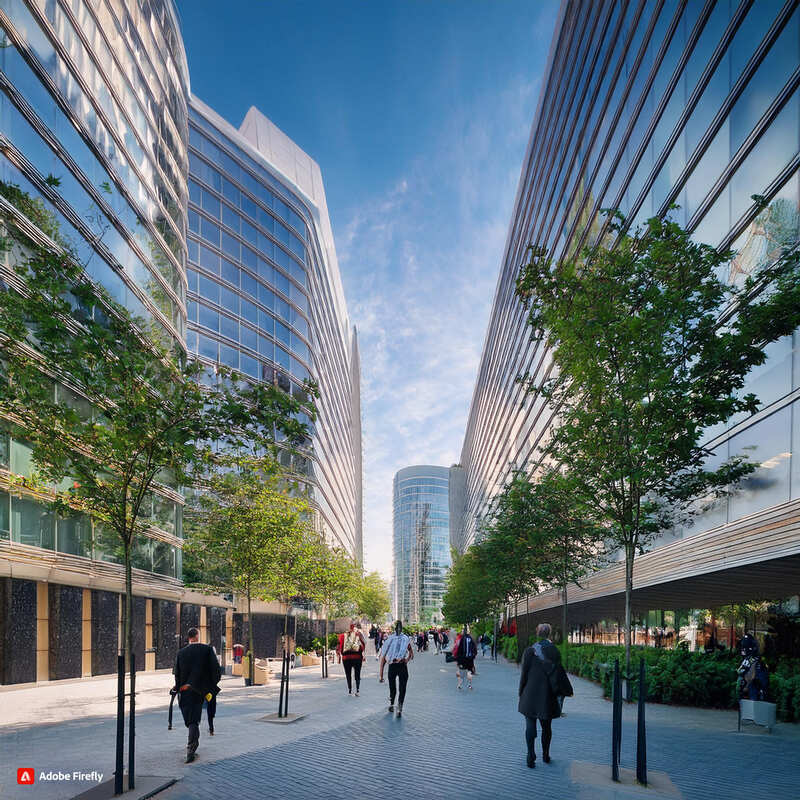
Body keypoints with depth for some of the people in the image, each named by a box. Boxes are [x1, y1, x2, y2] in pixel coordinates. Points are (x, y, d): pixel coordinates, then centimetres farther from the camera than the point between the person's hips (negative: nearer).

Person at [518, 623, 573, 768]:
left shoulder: (530, 651, -7)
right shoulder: (554, 651, -2)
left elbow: (524, 673, -5)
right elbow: (560, 673, 0)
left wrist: (522, 692, 4)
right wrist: (567, 691, 10)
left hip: (531, 694, -2)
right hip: (548, 696, 2)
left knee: (530, 725, 1)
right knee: (546, 726, 14)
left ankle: (531, 755, -10)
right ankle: (545, 755, 22)